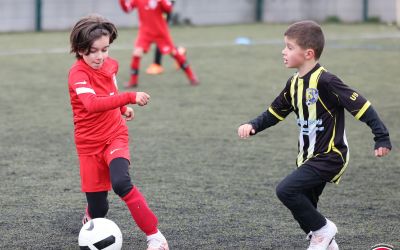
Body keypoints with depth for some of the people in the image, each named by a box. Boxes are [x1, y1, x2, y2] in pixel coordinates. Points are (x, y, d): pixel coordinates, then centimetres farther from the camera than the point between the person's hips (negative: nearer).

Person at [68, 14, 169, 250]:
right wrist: (130, 97, -46)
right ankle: (91, 221, 39)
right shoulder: (78, 74, -21)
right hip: (90, 144, -2)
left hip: (115, 136, 2)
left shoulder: (111, 65, -2)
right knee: (98, 207, 0)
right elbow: (92, 104, -41)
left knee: (121, 182, -28)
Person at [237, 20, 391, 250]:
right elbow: (275, 112, 19)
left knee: (286, 190, -21)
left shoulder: (325, 81, -20)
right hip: (309, 157, 9)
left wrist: (382, 138, -24)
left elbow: (361, 106, -21)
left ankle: (322, 230, -3)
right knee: (303, 209, 12)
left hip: (329, 157, -9)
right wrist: (253, 126, 1)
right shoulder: (294, 83, 7)